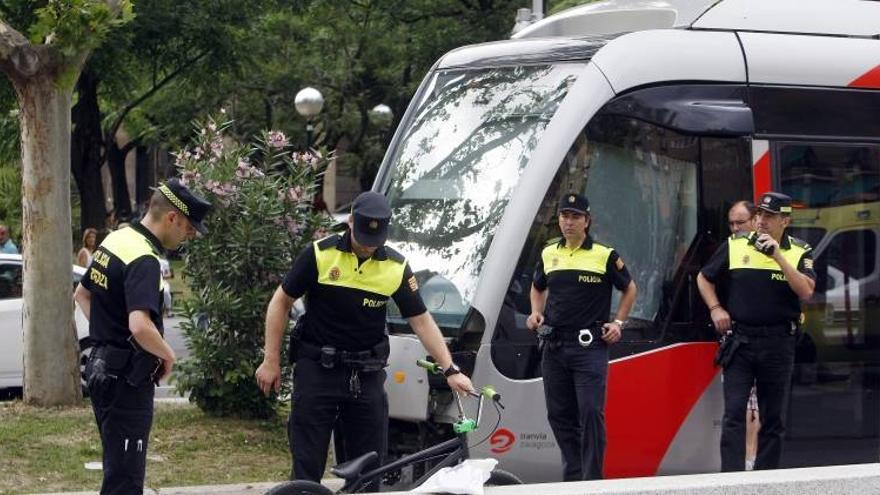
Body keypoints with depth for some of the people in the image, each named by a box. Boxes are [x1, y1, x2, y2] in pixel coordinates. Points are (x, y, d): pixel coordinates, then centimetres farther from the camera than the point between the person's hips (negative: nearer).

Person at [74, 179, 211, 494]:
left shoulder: (115, 240, 8)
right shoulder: (143, 259, -21)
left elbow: (82, 294, 23)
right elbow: (141, 326, -34)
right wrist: (168, 355, -16)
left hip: (103, 369, 10)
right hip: (128, 379, -9)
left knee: (120, 467, 19)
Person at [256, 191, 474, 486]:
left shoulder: (396, 267, -2)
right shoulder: (320, 255, -9)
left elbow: (421, 320, 2)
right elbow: (281, 303, -1)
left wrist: (450, 370, -6)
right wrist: (271, 361, -3)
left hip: (367, 375, 3)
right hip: (317, 370, -2)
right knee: (307, 465, 0)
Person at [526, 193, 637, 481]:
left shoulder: (605, 256, -1)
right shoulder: (548, 255, 11)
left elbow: (629, 289, 11)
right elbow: (537, 288, 27)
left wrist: (618, 323, 2)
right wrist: (536, 313, 9)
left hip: (589, 346, -5)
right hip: (554, 346, 5)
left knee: (591, 412, -12)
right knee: (559, 414, 7)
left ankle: (592, 478, -8)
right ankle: (572, 476, 18)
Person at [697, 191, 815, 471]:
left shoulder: (799, 253, 2)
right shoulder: (735, 246, 4)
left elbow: (806, 291, -14)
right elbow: (704, 278, 15)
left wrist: (778, 256, -18)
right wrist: (715, 308, 1)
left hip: (778, 343, 0)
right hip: (738, 340, 0)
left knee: (773, 417, 7)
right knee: (733, 413, -9)